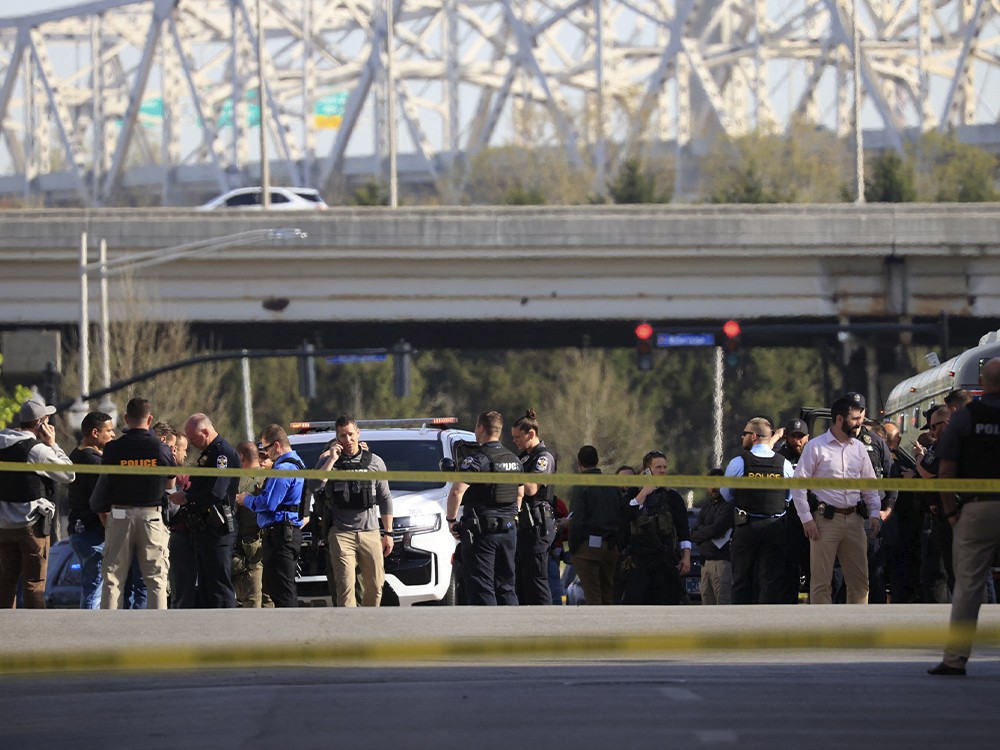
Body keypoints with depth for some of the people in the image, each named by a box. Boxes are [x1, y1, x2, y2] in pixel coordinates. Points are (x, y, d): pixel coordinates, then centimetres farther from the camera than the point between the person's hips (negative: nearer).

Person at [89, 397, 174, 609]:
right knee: (156, 579, 3)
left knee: (112, 578, 5)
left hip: (120, 516, 0)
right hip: (152, 519, 0)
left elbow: (105, 483, 4)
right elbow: (170, 485, 9)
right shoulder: (161, 449, -4)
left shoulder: (113, 449, -4)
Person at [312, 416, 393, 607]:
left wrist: (388, 533, 9)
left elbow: (385, 499, 13)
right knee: (346, 586, -13)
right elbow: (315, 485, -12)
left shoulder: (375, 462, 10)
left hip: (370, 533, 2)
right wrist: (331, 460, -13)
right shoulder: (328, 461, 6)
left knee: (375, 586, 4)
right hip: (341, 534, -2)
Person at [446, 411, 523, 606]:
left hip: (481, 531, -7)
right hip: (508, 531, 7)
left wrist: (451, 520, -9)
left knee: (481, 588, -5)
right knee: (505, 585, 14)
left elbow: (456, 492, -22)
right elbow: (520, 493, 23)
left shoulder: (477, 460, -14)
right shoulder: (515, 461, 12)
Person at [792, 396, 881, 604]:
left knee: (859, 579, 5)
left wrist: (874, 513, 4)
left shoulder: (859, 448, 13)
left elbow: (869, 485, 19)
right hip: (826, 519, -5)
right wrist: (806, 519, -11)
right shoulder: (816, 447, -3)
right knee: (821, 580, -4)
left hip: (854, 519, 5)